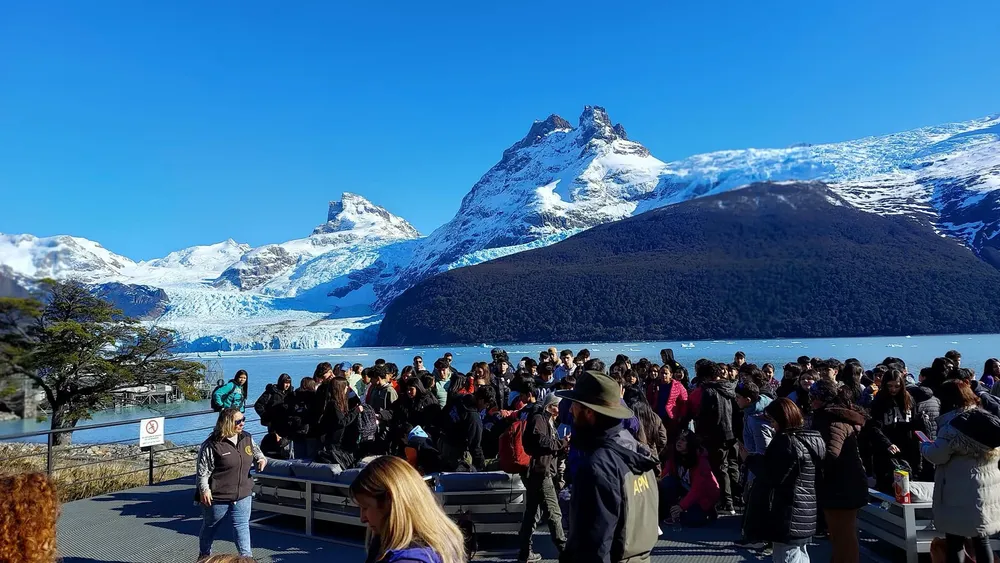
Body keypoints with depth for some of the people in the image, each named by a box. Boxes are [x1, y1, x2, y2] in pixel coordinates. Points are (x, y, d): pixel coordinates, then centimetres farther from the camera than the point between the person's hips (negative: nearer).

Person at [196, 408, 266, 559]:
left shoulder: (247, 438, 1)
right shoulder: (212, 445, -17)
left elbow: (256, 452, 17)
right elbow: (202, 470, -14)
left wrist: (261, 459, -4)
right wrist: (204, 490, -18)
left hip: (243, 495, 3)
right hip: (217, 497, -3)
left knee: (242, 525, 0)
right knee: (210, 526, 18)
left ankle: (246, 556, 4)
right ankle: (204, 555, 39)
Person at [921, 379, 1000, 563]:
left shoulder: (953, 424, -15)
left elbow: (937, 456, -14)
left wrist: (924, 446, 7)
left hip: (961, 494, -7)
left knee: (955, 543, 3)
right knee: (982, 541, 14)